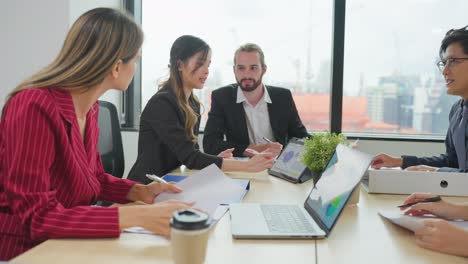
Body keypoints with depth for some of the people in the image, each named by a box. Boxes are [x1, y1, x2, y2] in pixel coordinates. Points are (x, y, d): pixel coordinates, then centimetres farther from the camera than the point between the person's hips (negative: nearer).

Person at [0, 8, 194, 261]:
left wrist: (139, 191, -5)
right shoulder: (34, 107, -23)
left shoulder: (90, 108, 0)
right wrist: (138, 215, -33)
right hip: (25, 251, -7)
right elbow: (37, 217, -26)